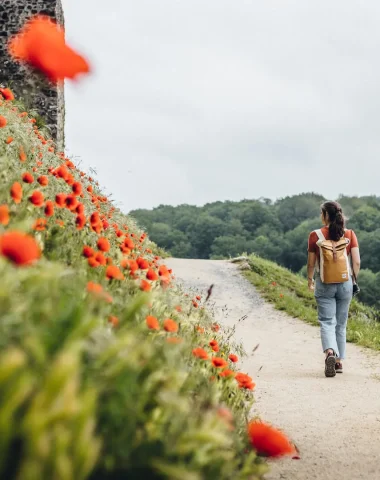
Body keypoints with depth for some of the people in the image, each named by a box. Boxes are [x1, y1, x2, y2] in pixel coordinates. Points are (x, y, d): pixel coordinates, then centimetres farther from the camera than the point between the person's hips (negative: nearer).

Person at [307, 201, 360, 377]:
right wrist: (354, 280, 10)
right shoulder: (349, 234, -1)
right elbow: (357, 261, -4)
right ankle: (339, 361, 20)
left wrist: (310, 280, 17)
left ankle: (330, 353, -26)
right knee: (341, 324, 14)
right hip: (345, 283, 2)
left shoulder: (315, 236, -5)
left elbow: (311, 263, 0)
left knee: (327, 322, -1)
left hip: (324, 284, -2)